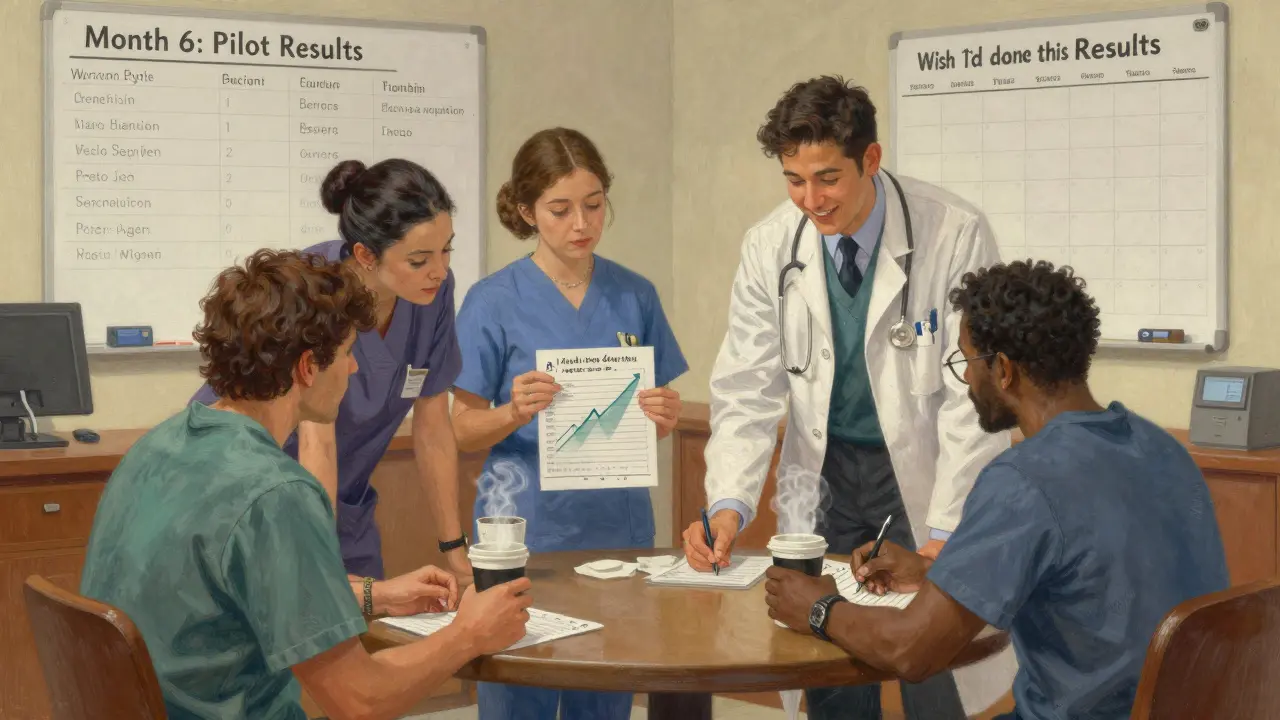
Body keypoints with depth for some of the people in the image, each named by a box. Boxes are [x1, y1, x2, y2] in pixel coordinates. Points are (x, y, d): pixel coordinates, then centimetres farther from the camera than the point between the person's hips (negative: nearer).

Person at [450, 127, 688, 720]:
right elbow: (465, 431, -2)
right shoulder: (494, 302, -5)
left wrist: (663, 416, -12)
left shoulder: (635, 296, 5)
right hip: (527, 531, -3)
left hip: (618, 529, 3)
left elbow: (655, 430, 11)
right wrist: (515, 411, -22)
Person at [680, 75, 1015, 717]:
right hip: (823, 472, 3)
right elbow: (748, 391, -4)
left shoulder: (955, 236, -16)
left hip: (924, 469, -3)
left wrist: (947, 531, -16)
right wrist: (729, 506, -18)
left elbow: (973, 397, -14)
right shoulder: (769, 247, -6)